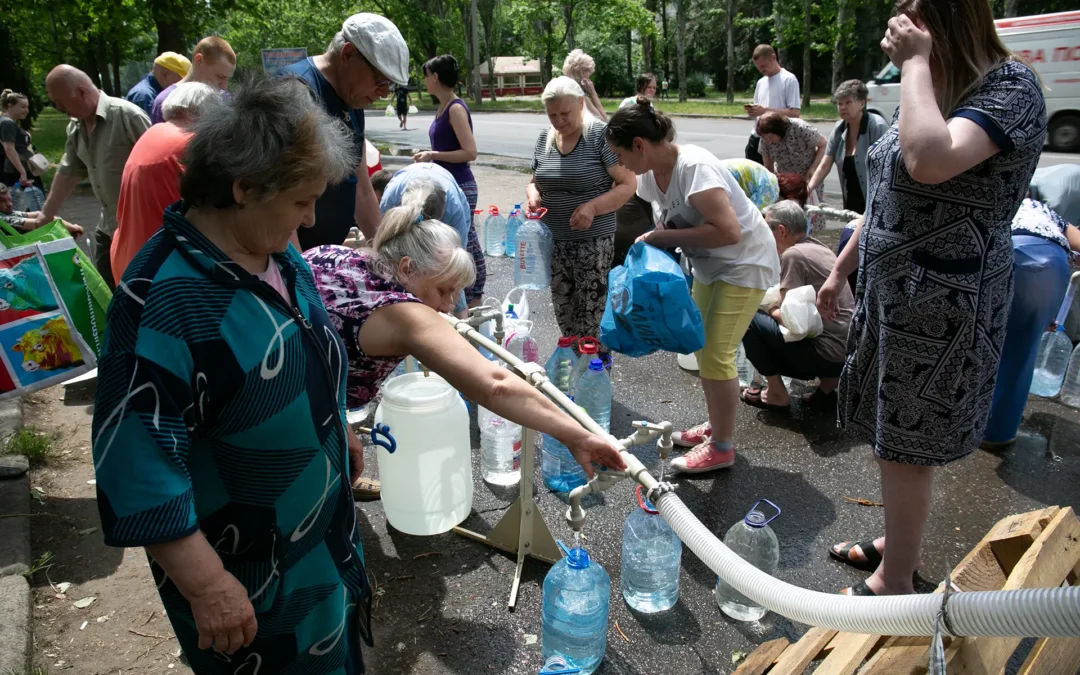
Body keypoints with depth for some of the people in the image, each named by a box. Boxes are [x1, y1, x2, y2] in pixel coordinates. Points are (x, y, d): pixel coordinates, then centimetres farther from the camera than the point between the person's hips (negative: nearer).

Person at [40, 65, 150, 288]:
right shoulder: (75, 127, 8)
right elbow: (68, 172, 16)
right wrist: (45, 215, 16)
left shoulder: (127, 115, -17)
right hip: (107, 224, 8)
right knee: (104, 288, 15)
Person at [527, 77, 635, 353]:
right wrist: (533, 196, -5)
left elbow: (627, 184, -10)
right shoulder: (544, 139, 7)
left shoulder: (600, 135, -10)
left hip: (593, 242, -5)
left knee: (593, 314, -2)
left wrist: (592, 207, -24)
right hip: (553, 241, 6)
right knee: (564, 312, 12)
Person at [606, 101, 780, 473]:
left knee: (716, 353, -9)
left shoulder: (694, 168, -30)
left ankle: (722, 447, 7)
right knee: (702, 345, 14)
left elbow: (728, 230, -35)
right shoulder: (650, 173, -4)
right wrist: (653, 239, -13)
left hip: (744, 263, -9)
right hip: (709, 264, 9)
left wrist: (664, 236, -29)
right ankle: (716, 425, 32)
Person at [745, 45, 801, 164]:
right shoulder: (760, 82, 14)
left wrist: (765, 110, -20)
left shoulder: (789, 79, -8)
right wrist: (752, 112, -5)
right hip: (756, 138, 7)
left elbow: (795, 113, -15)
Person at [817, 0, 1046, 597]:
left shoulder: (1011, 86, -14)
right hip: (893, 290, 8)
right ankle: (898, 543, 37)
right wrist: (841, 267, 19)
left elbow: (929, 163, -34)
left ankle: (894, 582, 19)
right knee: (892, 434, 18)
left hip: (941, 301, -8)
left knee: (904, 445, 2)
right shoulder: (935, 90, 13)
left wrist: (917, 63, -22)